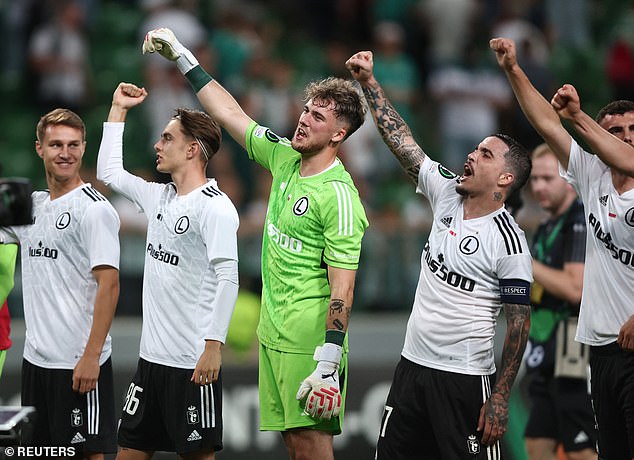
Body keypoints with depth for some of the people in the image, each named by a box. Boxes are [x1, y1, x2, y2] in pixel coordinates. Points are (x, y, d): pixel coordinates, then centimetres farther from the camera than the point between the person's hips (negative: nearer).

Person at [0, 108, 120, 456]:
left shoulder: (94, 209, -10)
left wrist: (91, 356, -21)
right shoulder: (31, 205, 12)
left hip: (79, 362, -8)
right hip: (36, 359, 8)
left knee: (89, 451, -3)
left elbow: (109, 285, -16)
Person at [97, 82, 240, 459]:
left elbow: (227, 278, -20)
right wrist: (118, 110, 25)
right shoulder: (159, 198, 12)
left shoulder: (215, 207, -13)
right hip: (152, 357, 9)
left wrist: (213, 345, -26)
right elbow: (110, 172, 28)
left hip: (194, 364, -8)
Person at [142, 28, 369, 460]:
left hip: (309, 338, -8)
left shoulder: (339, 197, -15)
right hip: (272, 329, 8)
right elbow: (230, 113, 20)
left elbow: (342, 288, -18)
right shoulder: (284, 158, 8)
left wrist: (327, 367, -23)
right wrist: (182, 56, 23)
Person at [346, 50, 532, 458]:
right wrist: (368, 82, 7)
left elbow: (519, 323, -12)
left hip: (465, 378, -7)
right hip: (413, 364, 7)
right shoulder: (446, 195, 5)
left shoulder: (510, 242, -12)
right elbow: (401, 141, 11)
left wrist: (500, 398, -15)